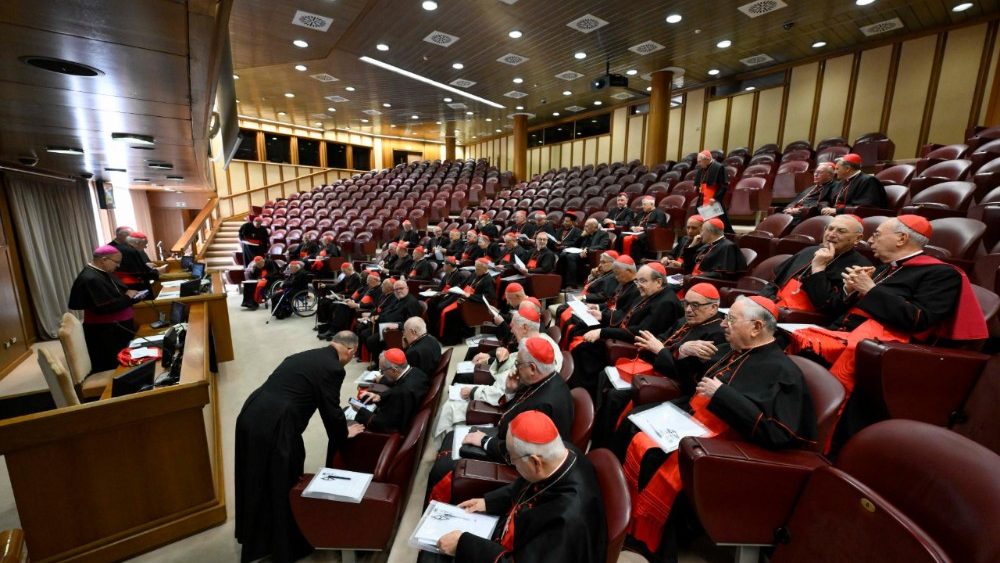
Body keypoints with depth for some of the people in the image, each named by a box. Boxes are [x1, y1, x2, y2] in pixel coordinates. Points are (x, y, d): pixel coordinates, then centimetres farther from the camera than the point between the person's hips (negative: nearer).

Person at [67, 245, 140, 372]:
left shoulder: (103, 272, 7)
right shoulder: (91, 279, -22)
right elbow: (103, 307, -28)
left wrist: (130, 294, -1)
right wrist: (127, 297, -18)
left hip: (118, 326, 9)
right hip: (104, 332, -9)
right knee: (112, 367, 3)